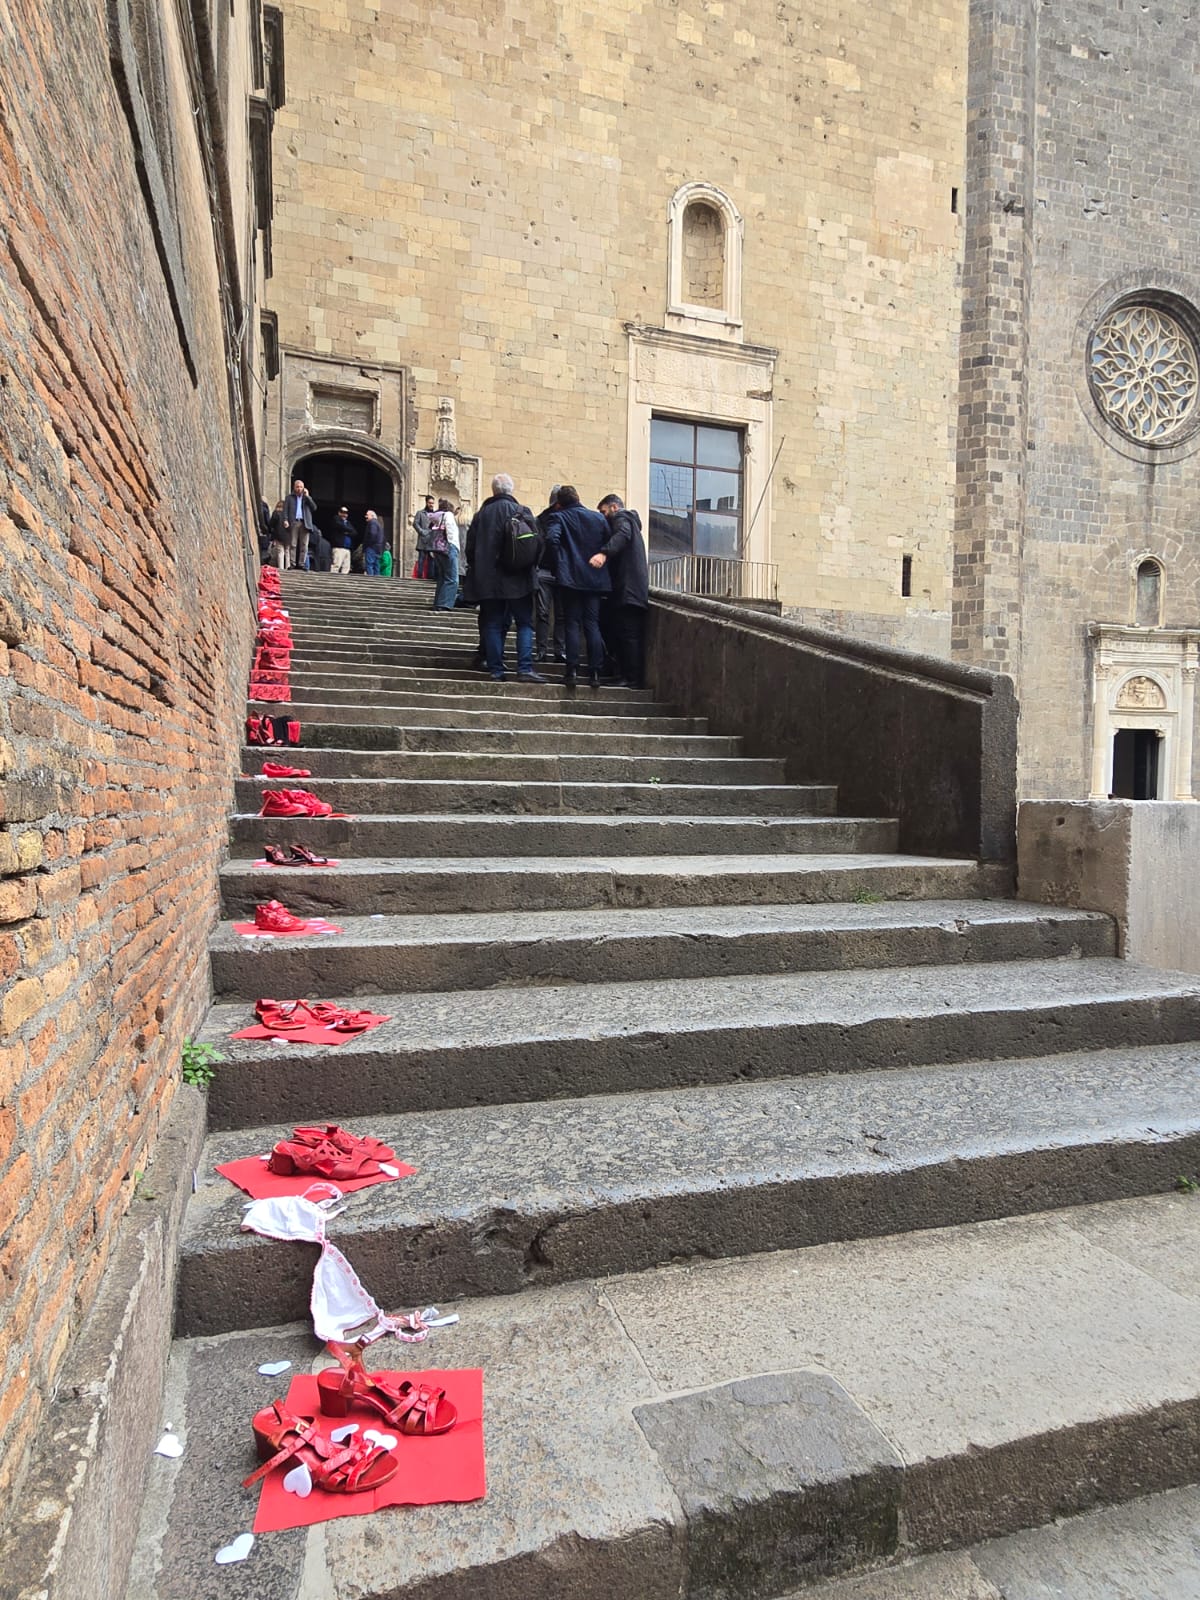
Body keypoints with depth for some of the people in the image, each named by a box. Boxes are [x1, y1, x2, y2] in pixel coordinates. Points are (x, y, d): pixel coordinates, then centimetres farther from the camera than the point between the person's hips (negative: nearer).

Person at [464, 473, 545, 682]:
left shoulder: (481, 513, 8)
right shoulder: (521, 512, -4)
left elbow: (470, 546, 11)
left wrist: (475, 569, 21)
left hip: (487, 579, 4)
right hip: (515, 579, -3)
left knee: (493, 624, 7)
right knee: (524, 623, 0)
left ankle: (496, 670, 5)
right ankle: (525, 668, -11)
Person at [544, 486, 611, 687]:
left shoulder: (558, 517, -1)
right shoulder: (599, 518, 10)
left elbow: (552, 538, -18)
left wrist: (559, 563, -8)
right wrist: (601, 556, 15)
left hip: (570, 577, -3)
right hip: (595, 578, 3)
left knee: (572, 624, 1)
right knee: (592, 624, 4)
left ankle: (572, 670, -6)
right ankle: (595, 672, 0)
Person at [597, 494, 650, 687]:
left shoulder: (621, 518, 0)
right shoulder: (630, 521, 32)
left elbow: (622, 535, -22)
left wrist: (604, 553, -37)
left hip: (628, 589, -10)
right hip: (634, 589, 10)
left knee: (627, 635, -13)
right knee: (626, 634, 8)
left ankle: (632, 679, -15)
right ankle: (631, 677, 7)